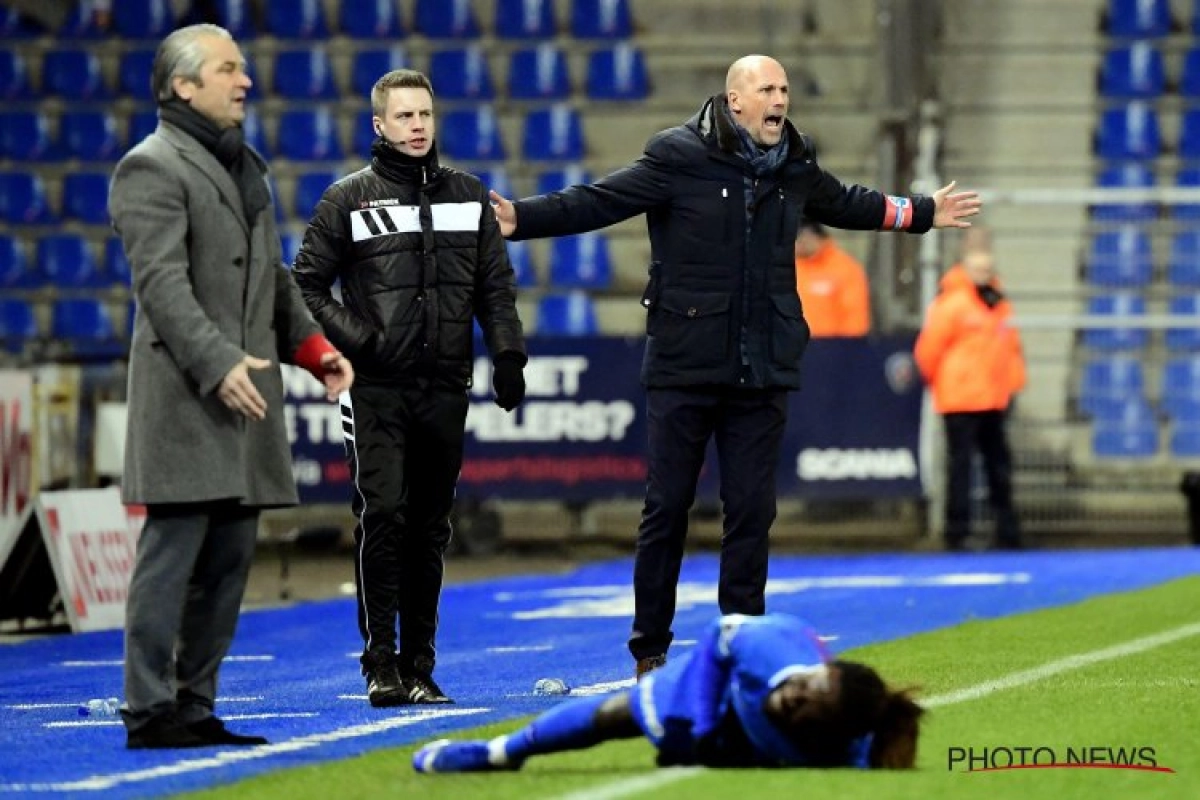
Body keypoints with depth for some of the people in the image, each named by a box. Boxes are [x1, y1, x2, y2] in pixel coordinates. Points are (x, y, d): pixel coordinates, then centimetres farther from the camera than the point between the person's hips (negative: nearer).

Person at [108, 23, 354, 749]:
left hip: (248, 393, 9)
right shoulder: (152, 169, -7)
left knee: (230, 560, 8)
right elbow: (161, 283, -17)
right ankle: (150, 712, -8)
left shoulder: (246, 165, 21)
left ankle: (196, 708, 12)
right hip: (185, 397, -9)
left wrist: (312, 344, 12)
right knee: (173, 553, -9)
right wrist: (219, 364, -26)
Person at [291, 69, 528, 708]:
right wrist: (354, 338, -10)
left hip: (445, 390, 3)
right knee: (383, 517, -12)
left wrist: (507, 355, 3)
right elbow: (306, 284, 3)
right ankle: (381, 664, -8)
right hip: (377, 390, -3)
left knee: (430, 529, 6)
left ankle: (419, 666, 12)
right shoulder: (349, 199, 1)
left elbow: (496, 286, 15)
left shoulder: (467, 196, 12)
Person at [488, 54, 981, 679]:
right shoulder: (679, 158, -7)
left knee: (752, 510, 4)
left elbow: (844, 204, 30)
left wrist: (921, 213, 39)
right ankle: (650, 650, 9)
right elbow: (598, 202, -10)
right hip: (684, 369, -4)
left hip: (762, 373, 4)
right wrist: (522, 218, -22)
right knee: (667, 508, 1)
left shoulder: (795, 169, 10)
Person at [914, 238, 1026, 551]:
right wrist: (937, 382, 2)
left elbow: (1010, 346, 16)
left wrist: (1013, 384, 10)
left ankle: (1008, 533, 18)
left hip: (994, 399, 7)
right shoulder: (951, 303, -11)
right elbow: (928, 349, -10)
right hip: (960, 400, -7)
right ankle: (956, 533, -2)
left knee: (998, 461, 11)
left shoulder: (999, 303, 11)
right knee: (960, 463, -5)